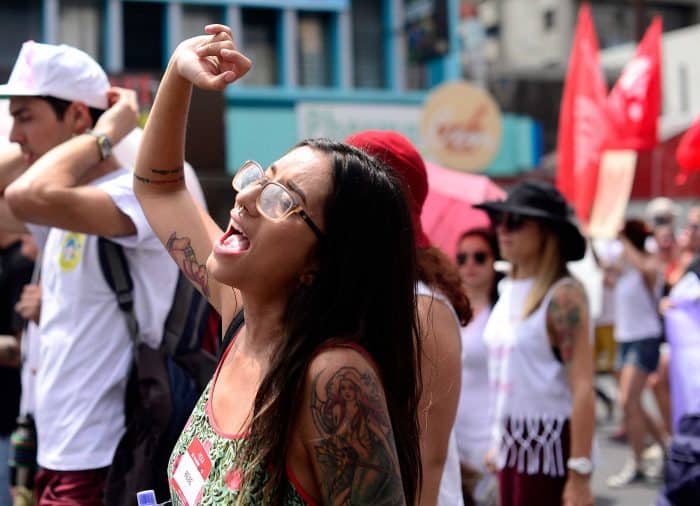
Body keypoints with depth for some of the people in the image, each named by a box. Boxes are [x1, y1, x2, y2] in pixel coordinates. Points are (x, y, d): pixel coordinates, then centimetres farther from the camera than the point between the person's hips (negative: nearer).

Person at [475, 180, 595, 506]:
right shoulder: (509, 289, 9)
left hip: (549, 442, -7)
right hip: (511, 442, 7)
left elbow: (583, 388, -18)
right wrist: (498, 441, 16)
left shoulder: (562, 296, -14)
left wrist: (579, 474, -22)